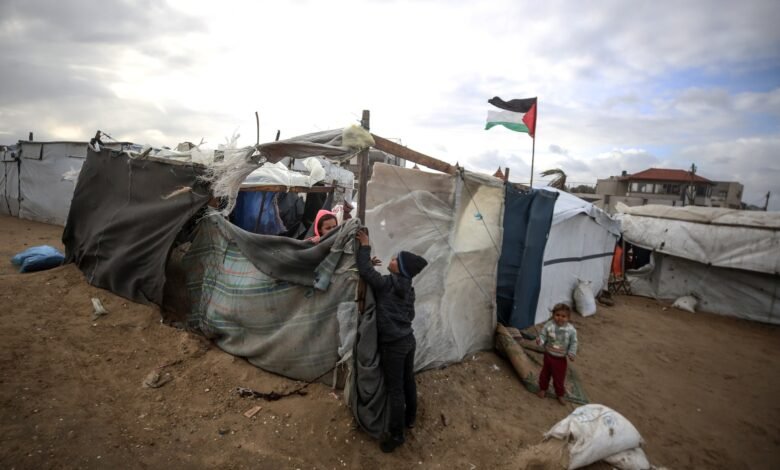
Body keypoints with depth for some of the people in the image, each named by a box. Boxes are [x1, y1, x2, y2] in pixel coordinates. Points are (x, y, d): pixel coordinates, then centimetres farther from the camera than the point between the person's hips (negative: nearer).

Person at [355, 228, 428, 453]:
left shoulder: (386, 283, -19)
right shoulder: (407, 287, 3)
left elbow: (365, 271, -22)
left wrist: (365, 246, -13)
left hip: (393, 344, -8)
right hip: (408, 339, 8)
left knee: (395, 389, 5)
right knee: (408, 381, 23)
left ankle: (395, 434, 20)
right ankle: (410, 418, 43)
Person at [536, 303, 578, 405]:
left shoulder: (571, 329, -16)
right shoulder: (549, 325, -18)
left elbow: (573, 343, -6)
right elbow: (543, 335, -12)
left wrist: (572, 353, -15)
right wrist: (540, 340, -32)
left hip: (561, 358, 0)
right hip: (549, 355, 0)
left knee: (559, 377, 13)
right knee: (545, 373, 19)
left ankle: (560, 395, 35)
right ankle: (543, 389, 42)